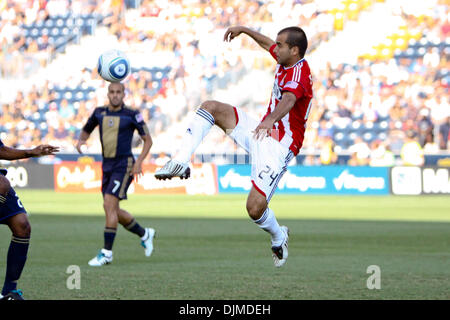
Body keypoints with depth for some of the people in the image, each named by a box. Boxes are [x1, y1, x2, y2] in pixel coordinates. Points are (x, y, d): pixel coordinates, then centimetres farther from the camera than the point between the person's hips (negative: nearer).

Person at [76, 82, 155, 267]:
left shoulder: (132, 115, -7)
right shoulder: (99, 113, 7)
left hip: (124, 166, -6)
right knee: (112, 210, 9)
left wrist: (139, 161, -13)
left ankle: (107, 253, -13)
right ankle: (144, 234, 32)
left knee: (109, 205, -17)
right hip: (107, 166, 6)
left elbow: (148, 140, -1)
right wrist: (80, 141, -3)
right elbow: (86, 132, 21)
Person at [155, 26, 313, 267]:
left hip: (278, 148, -9)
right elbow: (268, 44, 29)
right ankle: (180, 163, -10)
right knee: (210, 107, -3)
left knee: (255, 208, -18)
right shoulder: (286, 62, 4)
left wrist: (270, 119, -64)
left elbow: (289, 99, -46)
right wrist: (244, 30, 34)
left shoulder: (299, 73, -24)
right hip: (258, 132, 9)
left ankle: (278, 237, 16)